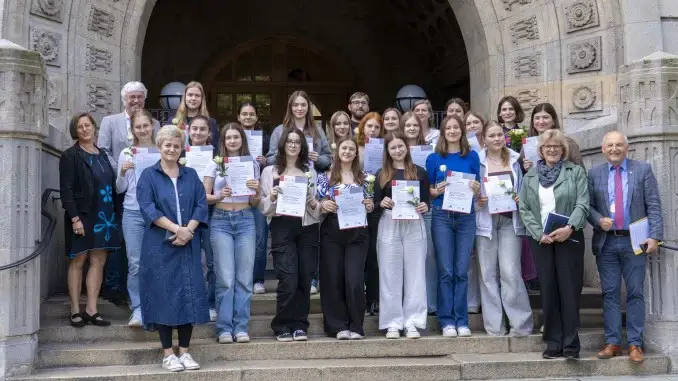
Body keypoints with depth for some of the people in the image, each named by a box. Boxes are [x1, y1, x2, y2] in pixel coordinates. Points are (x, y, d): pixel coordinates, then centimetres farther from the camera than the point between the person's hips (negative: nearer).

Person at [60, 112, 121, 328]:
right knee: (77, 261, 1)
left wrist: (114, 214, 9)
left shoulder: (102, 155, 15)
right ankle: (75, 311, 6)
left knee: (98, 261, 4)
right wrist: (75, 218, -18)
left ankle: (91, 310, 8)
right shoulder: (70, 156, -3)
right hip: (82, 216, -6)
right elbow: (66, 189, -9)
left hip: (104, 216, 6)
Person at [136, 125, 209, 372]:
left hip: (188, 244, 3)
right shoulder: (149, 175, 3)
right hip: (159, 245, -3)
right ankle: (168, 354, 6)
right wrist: (176, 228, -18)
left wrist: (188, 230, -12)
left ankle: (184, 351, 10)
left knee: (189, 294, 2)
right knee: (164, 295, -2)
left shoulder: (191, 175, 13)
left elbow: (201, 204, 5)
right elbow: (147, 207, -9)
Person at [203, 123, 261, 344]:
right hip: (221, 220, -2)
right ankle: (224, 328, 2)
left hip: (245, 220, 2)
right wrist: (220, 195, -16)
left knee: (245, 277, 0)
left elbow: (255, 204, 12)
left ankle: (241, 327, 8)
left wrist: (256, 191, -9)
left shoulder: (252, 165, 10)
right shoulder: (215, 164, 5)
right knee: (226, 278, -6)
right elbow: (204, 196, 3)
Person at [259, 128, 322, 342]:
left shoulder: (310, 171, 14)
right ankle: (282, 326, 4)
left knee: (304, 279, 1)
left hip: (307, 228, 3)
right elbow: (262, 206, 6)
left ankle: (299, 325, 11)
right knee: (288, 280, -9)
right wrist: (272, 198, -13)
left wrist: (314, 204, -6)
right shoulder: (270, 172, 9)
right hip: (282, 227, -2)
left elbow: (318, 206, 16)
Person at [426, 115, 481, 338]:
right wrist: (437, 190, -12)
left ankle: (461, 321, 7)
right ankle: (447, 321, 4)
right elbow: (428, 191, 8)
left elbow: (478, 193, 12)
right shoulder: (434, 158, 6)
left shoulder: (472, 157, 9)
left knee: (462, 271, 2)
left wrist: (476, 189, -10)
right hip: (442, 217, -1)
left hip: (466, 217, 1)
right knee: (446, 271, -1)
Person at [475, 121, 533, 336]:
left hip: (510, 220, 0)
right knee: (488, 272, 1)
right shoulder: (477, 162, 5)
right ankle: (494, 325, 9)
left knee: (510, 271, -9)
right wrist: (477, 200, -12)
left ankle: (520, 323, 1)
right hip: (486, 220, 0)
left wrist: (521, 198, -3)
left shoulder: (515, 160, 10)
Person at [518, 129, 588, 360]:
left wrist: (570, 228, -20)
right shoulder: (530, 176, 12)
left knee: (570, 289, -4)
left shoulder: (576, 172, 5)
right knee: (548, 290, 3)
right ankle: (553, 343, 9)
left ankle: (571, 344, 0)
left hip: (569, 238, -2)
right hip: (540, 240, 2)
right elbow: (524, 209, 5)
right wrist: (539, 234, -8)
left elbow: (582, 204, -4)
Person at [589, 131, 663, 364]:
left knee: (635, 293, 1)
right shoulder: (594, 174, 7)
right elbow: (588, 205, 6)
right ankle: (612, 343, 10)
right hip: (606, 242, 2)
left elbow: (653, 205, -1)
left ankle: (635, 344, 5)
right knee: (610, 294, 4)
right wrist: (599, 220, -14)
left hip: (634, 241, -1)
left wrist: (655, 236, -10)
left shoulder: (643, 170, 3)